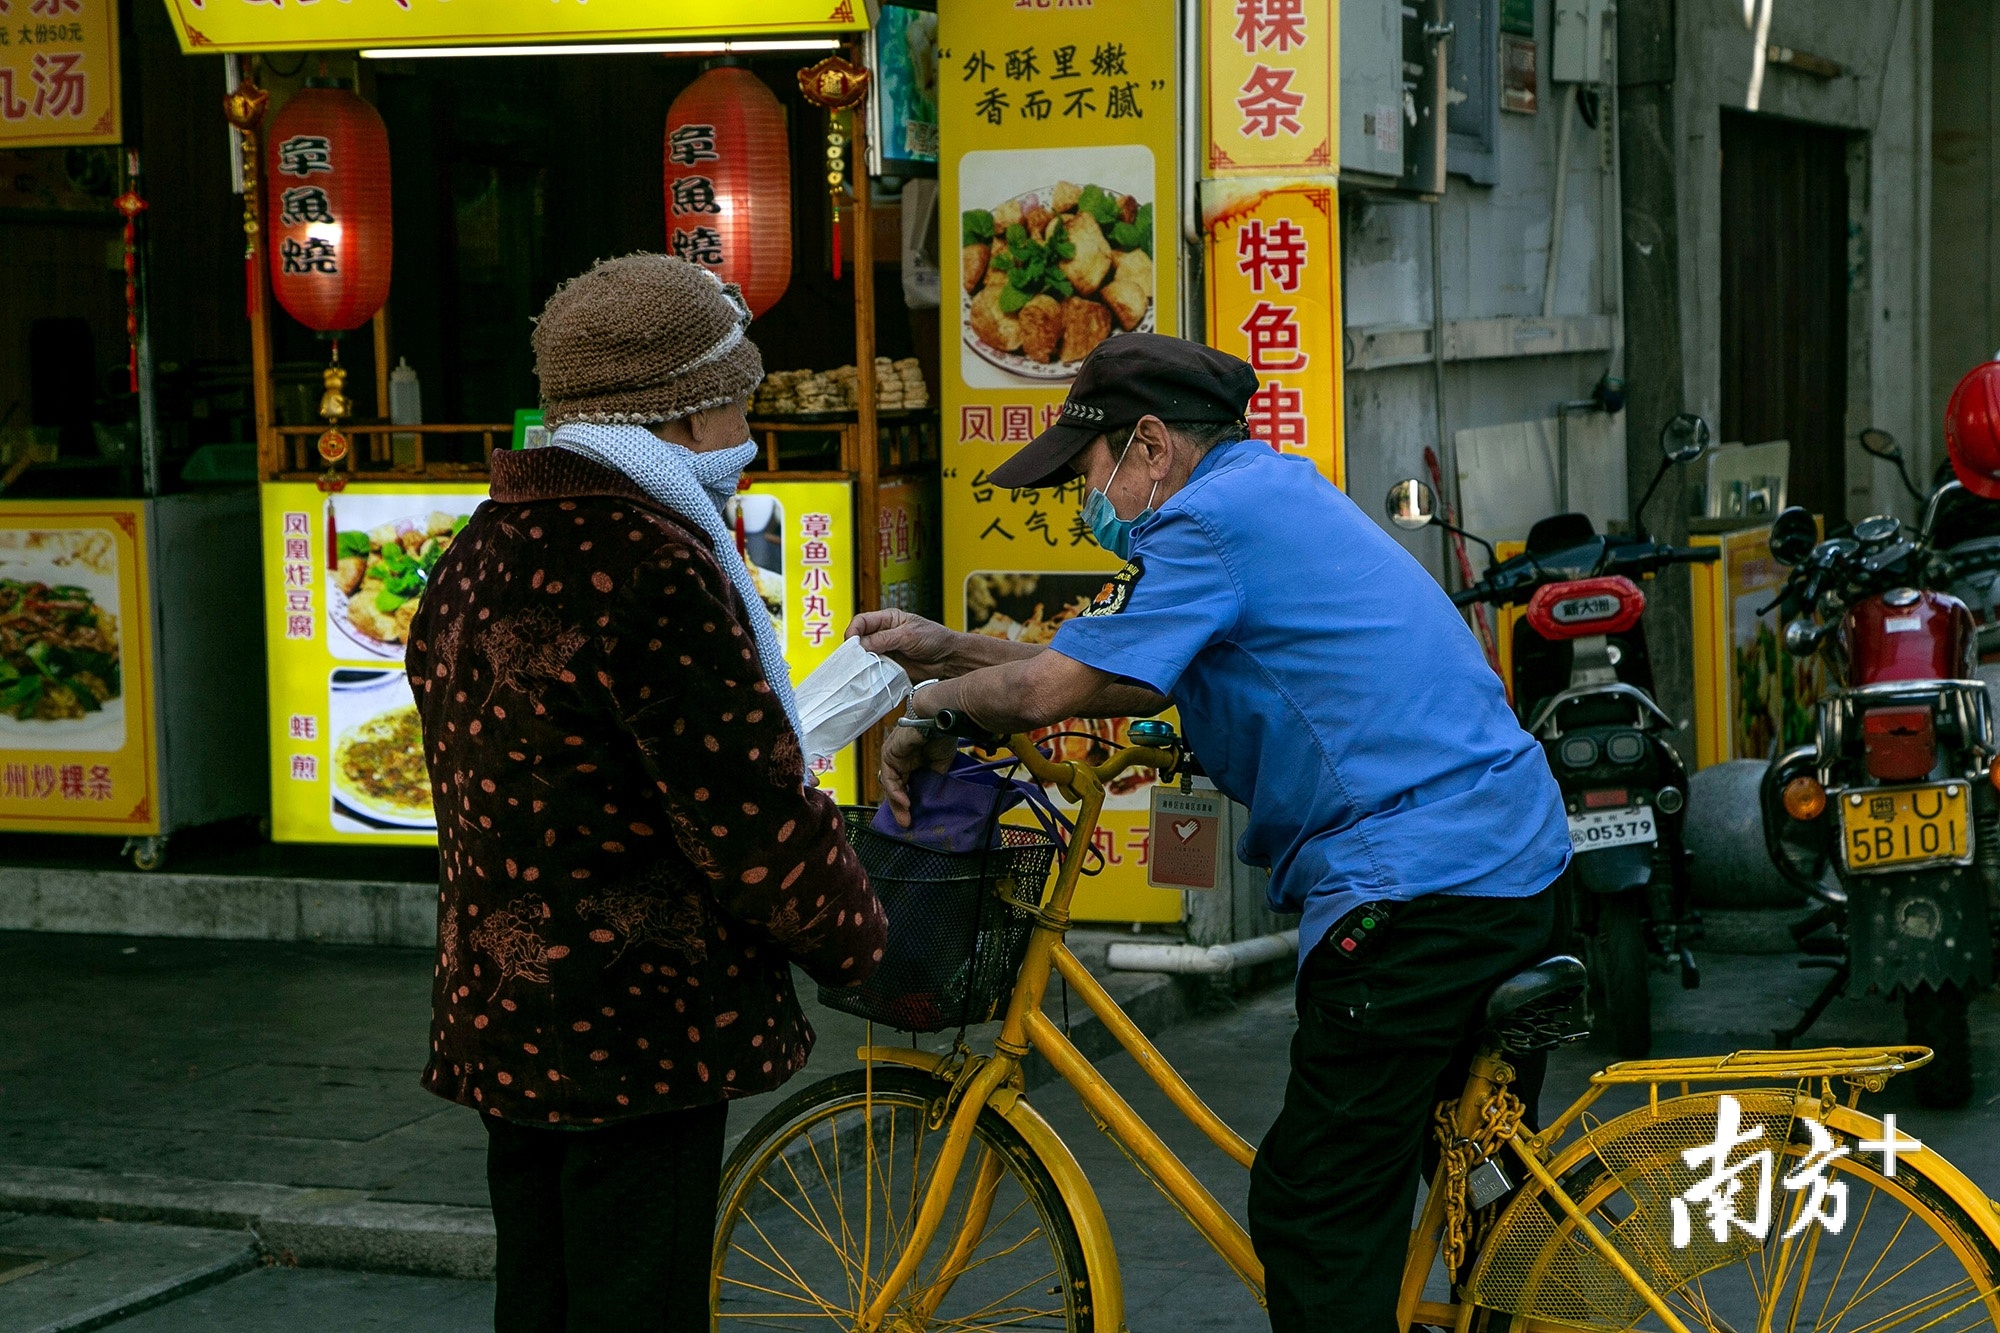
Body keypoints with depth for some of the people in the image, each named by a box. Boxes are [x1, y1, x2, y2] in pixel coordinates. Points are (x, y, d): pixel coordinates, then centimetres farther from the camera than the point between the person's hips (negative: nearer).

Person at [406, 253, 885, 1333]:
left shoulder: (480, 555, 10)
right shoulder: (651, 566, -20)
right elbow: (755, 820, -19)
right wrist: (862, 947, -3)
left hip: (497, 1022, 9)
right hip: (637, 1034, -9)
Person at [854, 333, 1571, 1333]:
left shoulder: (1210, 520, -11)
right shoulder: (1278, 492, 20)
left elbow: (1054, 688, -13)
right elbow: (1116, 676, 24)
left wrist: (930, 708, 5)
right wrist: (951, 650, 21)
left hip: (1414, 892, -11)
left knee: (1312, 1220, -6)